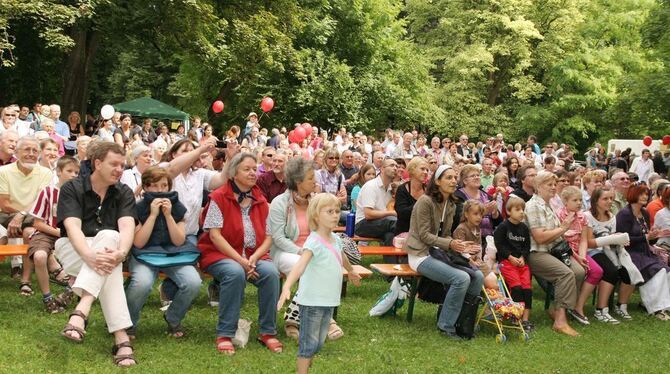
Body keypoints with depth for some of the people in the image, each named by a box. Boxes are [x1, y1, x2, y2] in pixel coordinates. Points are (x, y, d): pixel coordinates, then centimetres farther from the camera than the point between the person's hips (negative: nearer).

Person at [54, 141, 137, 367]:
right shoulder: (71, 189, -6)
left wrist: (121, 252, -41)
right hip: (73, 249, -2)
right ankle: (121, 338, -47)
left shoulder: (124, 193, 1)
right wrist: (89, 255, -43)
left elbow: (127, 227, -17)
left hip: (108, 245, 2)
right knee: (107, 267, -36)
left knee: (108, 236, -35)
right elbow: (73, 227, -22)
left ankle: (81, 311, -48)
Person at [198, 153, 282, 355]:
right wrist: (240, 260, -20)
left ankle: (268, 332, -12)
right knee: (235, 273, -36)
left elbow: (268, 237, 6)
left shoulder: (260, 201, 10)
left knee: (271, 272, -26)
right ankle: (225, 334, -25)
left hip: (254, 255, 4)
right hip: (220, 254, -4)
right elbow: (214, 235, -13)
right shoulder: (219, 197, -5)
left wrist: (254, 257, -14)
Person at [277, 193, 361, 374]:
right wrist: (287, 286, -52)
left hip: (328, 301, 8)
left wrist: (351, 271, 49)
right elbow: (300, 265, -36)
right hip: (312, 302, -8)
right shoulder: (314, 242, -20)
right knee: (309, 342, -1)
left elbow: (341, 257, 29)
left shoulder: (335, 239, 5)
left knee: (319, 342, 15)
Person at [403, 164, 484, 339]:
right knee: (461, 278, -26)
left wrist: (459, 246, -6)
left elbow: (446, 235, 15)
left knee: (478, 276, -10)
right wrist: (450, 244, -26)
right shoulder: (425, 201, -13)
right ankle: (446, 325, -11)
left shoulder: (451, 205, 12)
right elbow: (424, 235, -16)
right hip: (421, 254, -8)